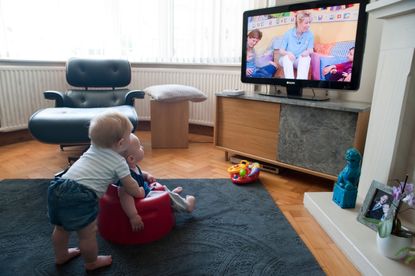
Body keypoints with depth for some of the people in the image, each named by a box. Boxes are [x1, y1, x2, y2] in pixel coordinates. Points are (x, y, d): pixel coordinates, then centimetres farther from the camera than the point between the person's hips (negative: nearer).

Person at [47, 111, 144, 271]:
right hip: (80, 198, -8)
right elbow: (130, 186, 7)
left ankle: (61, 255, 53)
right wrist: (139, 192, 27)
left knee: (61, 227, 28)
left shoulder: (93, 149, 17)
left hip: (58, 188, 9)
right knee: (87, 234, 13)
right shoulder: (119, 162, -3)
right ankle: (91, 263, 35)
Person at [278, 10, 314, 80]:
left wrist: (307, 52, -29)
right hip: (286, 60, -1)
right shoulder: (288, 33, -8)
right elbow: (281, 51, -8)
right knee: (287, 57, -34)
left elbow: (310, 50, -4)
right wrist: (288, 53, -30)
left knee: (306, 57, -30)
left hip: (300, 61, 1)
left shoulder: (310, 34, -5)